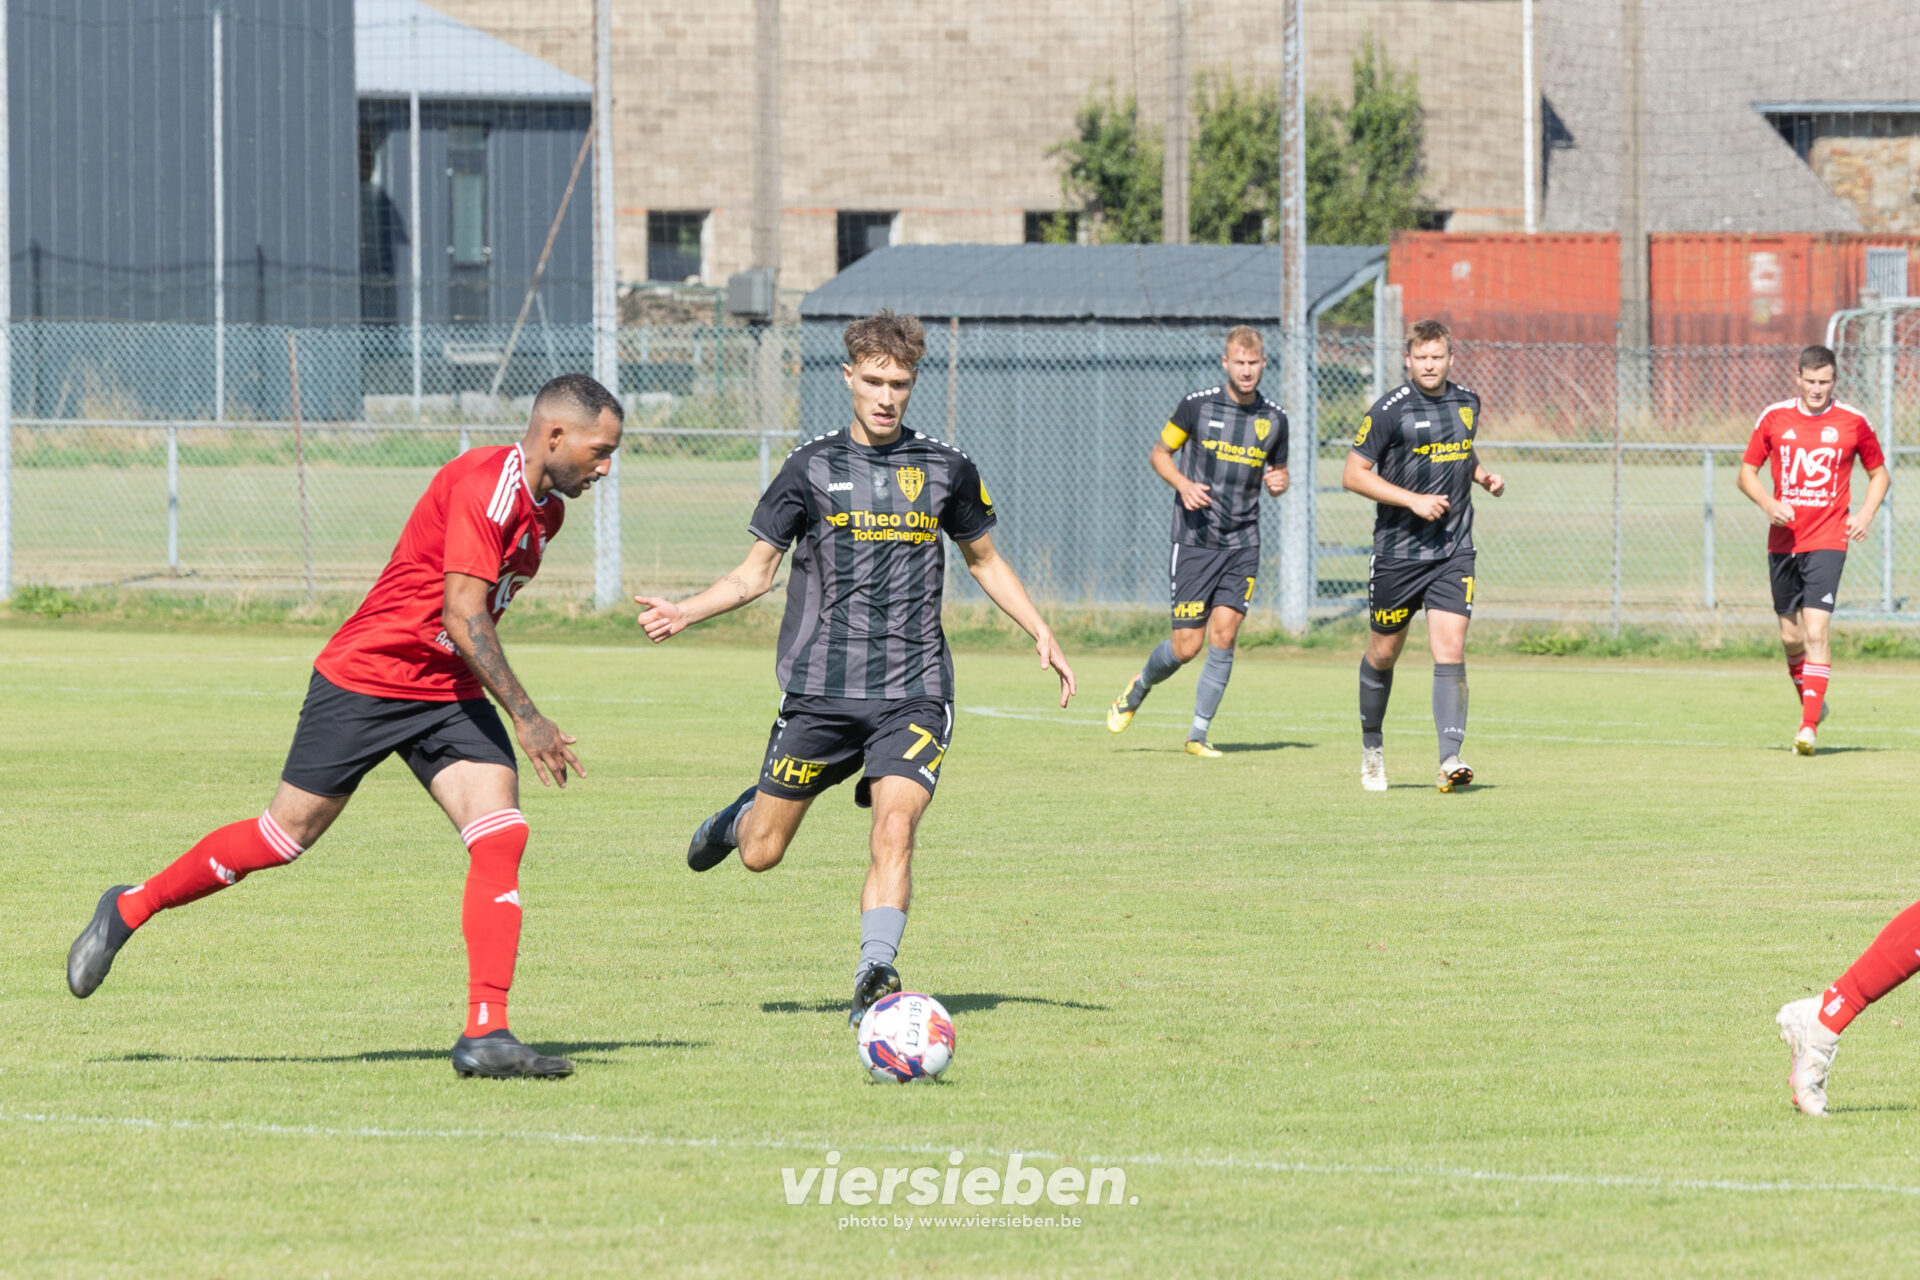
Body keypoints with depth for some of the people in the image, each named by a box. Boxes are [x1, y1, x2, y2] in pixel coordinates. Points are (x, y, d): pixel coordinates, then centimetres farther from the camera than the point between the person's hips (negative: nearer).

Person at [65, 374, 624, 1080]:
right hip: (366, 678, -8)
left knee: (500, 837, -12)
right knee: (286, 835, 0)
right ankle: (129, 909, 22)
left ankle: (486, 1034, -13)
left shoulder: (546, 510, 9)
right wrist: (526, 716, -25)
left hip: (449, 692, 8)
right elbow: (463, 617, -26)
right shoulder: (486, 486, -21)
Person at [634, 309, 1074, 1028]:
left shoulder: (944, 470, 7)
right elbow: (757, 571, 7)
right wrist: (687, 612, -9)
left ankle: (875, 976, -23)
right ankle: (742, 816, 42)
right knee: (762, 854, 6)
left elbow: (984, 559, 22)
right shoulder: (812, 468, 2)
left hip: (913, 692, 0)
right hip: (820, 690, 0)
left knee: (895, 828, -22)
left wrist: (1040, 633, 12)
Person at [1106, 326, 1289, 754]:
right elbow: (1159, 453, 5)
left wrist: (1278, 483, -6)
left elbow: (1278, 471, 19)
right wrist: (1183, 485, -14)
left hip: (1243, 544, 3)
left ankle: (1198, 733, 3)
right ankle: (1138, 689, 28)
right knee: (1186, 646, -4)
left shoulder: (1274, 419, 5)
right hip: (1195, 541, -3)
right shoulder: (1197, 405, -5)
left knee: (1223, 635, -8)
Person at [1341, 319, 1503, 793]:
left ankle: (1450, 758, -18)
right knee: (1383, 653, 10)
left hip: (1453, 553, 2)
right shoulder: (1389, 410, -10)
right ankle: (1371, 745, 33)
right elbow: (1354, 474, -9)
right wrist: (1414, 500, -17)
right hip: (1398, 553, -2)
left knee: (1450, 652, -12)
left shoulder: (1467, 403, 7)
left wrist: (1482, 476, 6)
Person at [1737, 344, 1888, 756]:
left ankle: (1809, 726, -18)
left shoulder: (1853, 423, 0)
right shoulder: (1774, 418, 3)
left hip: (1828, 540, -3)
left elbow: (1879, 473, 13)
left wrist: (1866, 513, -5)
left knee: (1816, 632, -16)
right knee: (1791, 638, 9)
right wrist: (1768, 503, -11)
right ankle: (1811, 702, 34)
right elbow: (1747, 472, 9)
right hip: (1783, 541, 3)